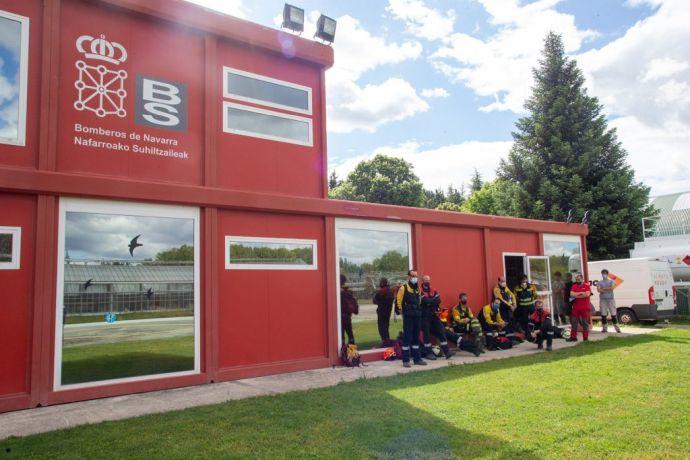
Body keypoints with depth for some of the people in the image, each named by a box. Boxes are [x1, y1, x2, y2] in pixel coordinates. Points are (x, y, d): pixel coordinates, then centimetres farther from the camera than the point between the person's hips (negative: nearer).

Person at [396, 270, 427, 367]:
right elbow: (398, 301, -8)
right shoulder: (403, 288, -6)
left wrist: (418, 310, 17)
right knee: (407, 338, -4)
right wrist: (402, 311, -5)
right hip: (408, 317, -7)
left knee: (416, 337, 12)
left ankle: (417, 358, 19)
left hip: (418, 316, 7)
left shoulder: (418, 289, 15)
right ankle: (405, 360, 1)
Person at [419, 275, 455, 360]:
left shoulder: (434, 291, 14)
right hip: (424, 316, -5)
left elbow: (438, 300, -3)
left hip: (433, 315, 5)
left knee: (441, 331, 0)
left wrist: (430, 301, -15)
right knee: (426, 334, -1)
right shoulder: (420, 291, -5)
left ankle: (446, 351, 2)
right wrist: (434, 299, -7)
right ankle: (429, 353, 7)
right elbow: (426, 301, -19)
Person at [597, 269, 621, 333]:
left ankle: (617, 328, 4)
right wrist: (608, 289, -11)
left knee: (613, 314, -2)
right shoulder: (599, 282, 9)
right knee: (603, 315, 2)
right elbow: (598, 290, -7)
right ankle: (604, 328, 9)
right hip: (602, 300, 1)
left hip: (611, 299, -1)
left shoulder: (611, 281, 7)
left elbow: (612, 287, -13)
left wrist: (604, 288, -9)